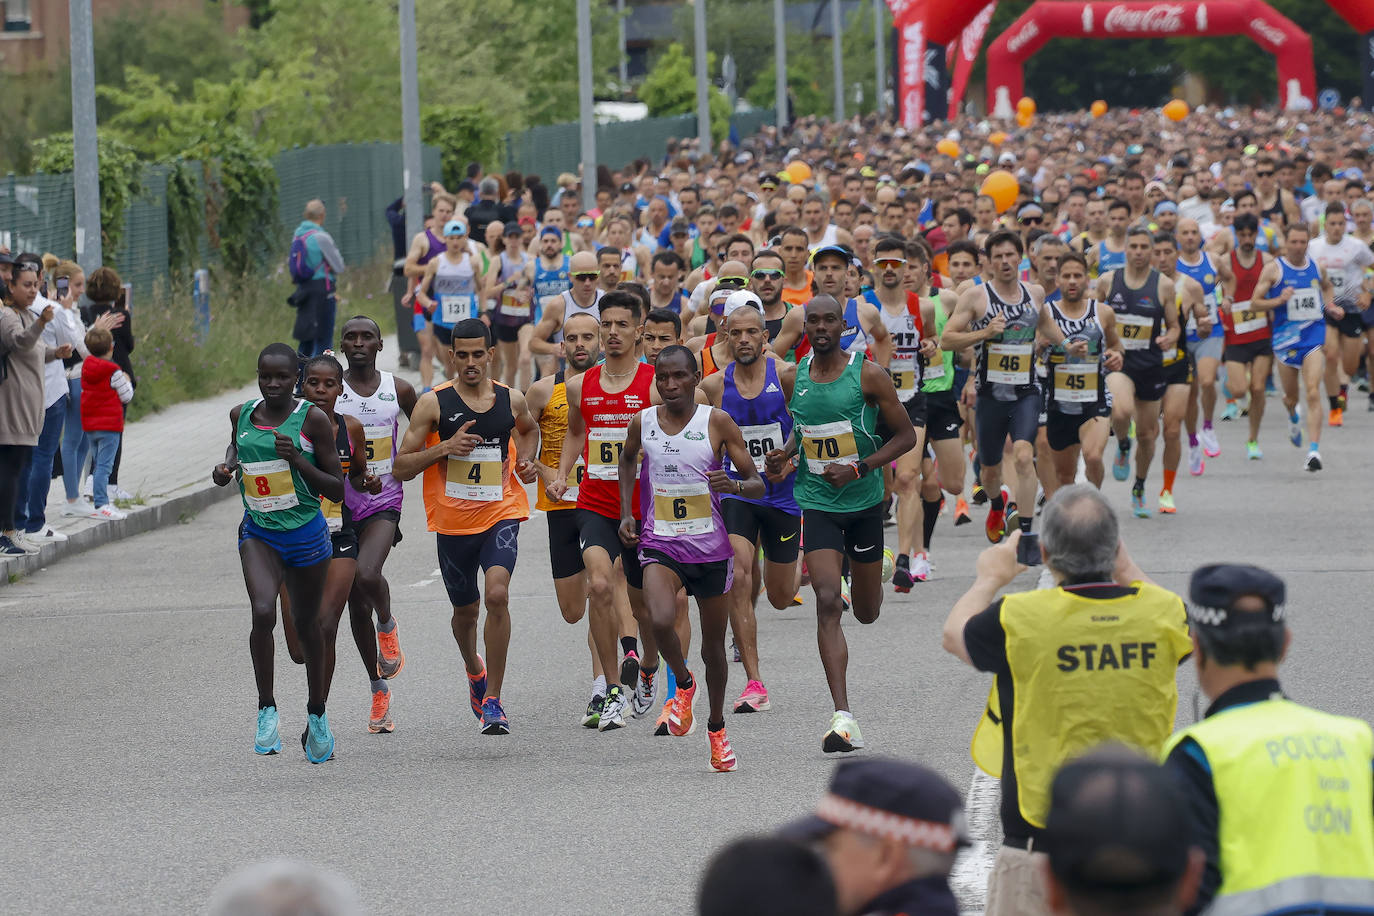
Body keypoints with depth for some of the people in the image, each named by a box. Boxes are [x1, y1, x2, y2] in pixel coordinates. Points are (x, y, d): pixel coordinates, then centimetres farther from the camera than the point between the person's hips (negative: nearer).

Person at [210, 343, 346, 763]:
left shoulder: (312, 419, -9)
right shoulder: (242, 415, 1)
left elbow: (337, 490, -7)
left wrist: (297, 460, -21)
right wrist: (225, 468, 2)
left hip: (306, 534, -1)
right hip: (258, 534, 1)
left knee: (307, 624, 14)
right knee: (263, 613, -23)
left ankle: (317, 714, 35)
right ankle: (266, 710, -11)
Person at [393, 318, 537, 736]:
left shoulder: (511, 400, 1)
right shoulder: (433, 403, -7)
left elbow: (527, 430, 27)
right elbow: (400, 469, -6)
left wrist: (524, 462, 7)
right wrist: (445, 448, -20)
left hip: (501, 514, -1)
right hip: (453, 520, 1)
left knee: (497, 594, -23)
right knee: (465, 610, 16)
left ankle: (493, 700, -15)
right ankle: (474, 670, 51)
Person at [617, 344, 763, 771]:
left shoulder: (717, 422, -7)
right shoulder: (643, 422, 0)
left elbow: (758, 485, -5)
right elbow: (627, 458, 24)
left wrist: (735, 485, -27)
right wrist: (626, 511, 15)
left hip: (710, 547, 0)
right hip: (659, 544, 0)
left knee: (713, 644, 9)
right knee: (661, 621, -27)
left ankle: (716, 725, 32)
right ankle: (683, 684, 4)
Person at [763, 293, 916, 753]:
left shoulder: (868, 375, -10)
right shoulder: (795, 375, 1)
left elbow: (905, 435, -5)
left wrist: (858, 469, -17)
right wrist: (787, 454, -1)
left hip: (864, 500, -1)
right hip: (816, 503, 1)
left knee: (866, 612, 14)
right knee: (827, 602, -17)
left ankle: (861, 578, 55)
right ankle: (842, 716, -21)